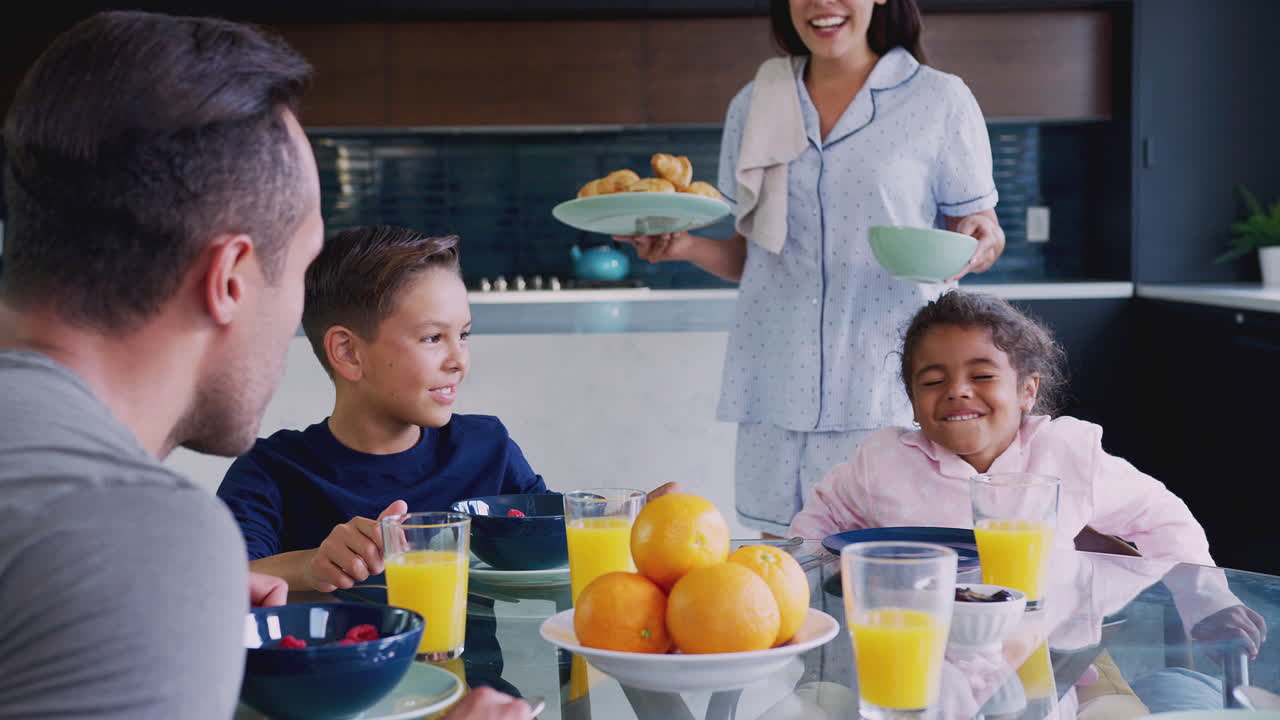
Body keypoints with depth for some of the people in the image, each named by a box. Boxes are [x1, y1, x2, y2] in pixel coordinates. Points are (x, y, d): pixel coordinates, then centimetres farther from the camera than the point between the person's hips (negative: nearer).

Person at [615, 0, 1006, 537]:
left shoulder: (940, 101, 4)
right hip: (777, 387, 3)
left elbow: (980, 224, 6)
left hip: (886, 391, -3)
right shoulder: (753, 107, 13)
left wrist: (983, 240, -16)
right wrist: (685, 246, -2)